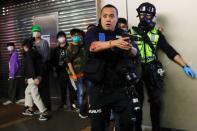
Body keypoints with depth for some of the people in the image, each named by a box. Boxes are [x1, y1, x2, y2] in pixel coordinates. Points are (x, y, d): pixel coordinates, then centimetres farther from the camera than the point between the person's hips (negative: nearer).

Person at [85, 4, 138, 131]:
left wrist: (130, 48, -28)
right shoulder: (93, 32, 1)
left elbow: (135, 53, -4)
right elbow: (92, 46, -20)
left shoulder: (123, 34, 7)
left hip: (121, 87, 2)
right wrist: (113, 43, -36)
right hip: (99, 89, -1)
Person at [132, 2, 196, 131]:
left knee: (156, 101, 8)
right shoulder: (132, 32, 3)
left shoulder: (157, 34, 7)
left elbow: (170, 51, 1)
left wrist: (185, 66, -6)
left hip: (152, 70, 2)